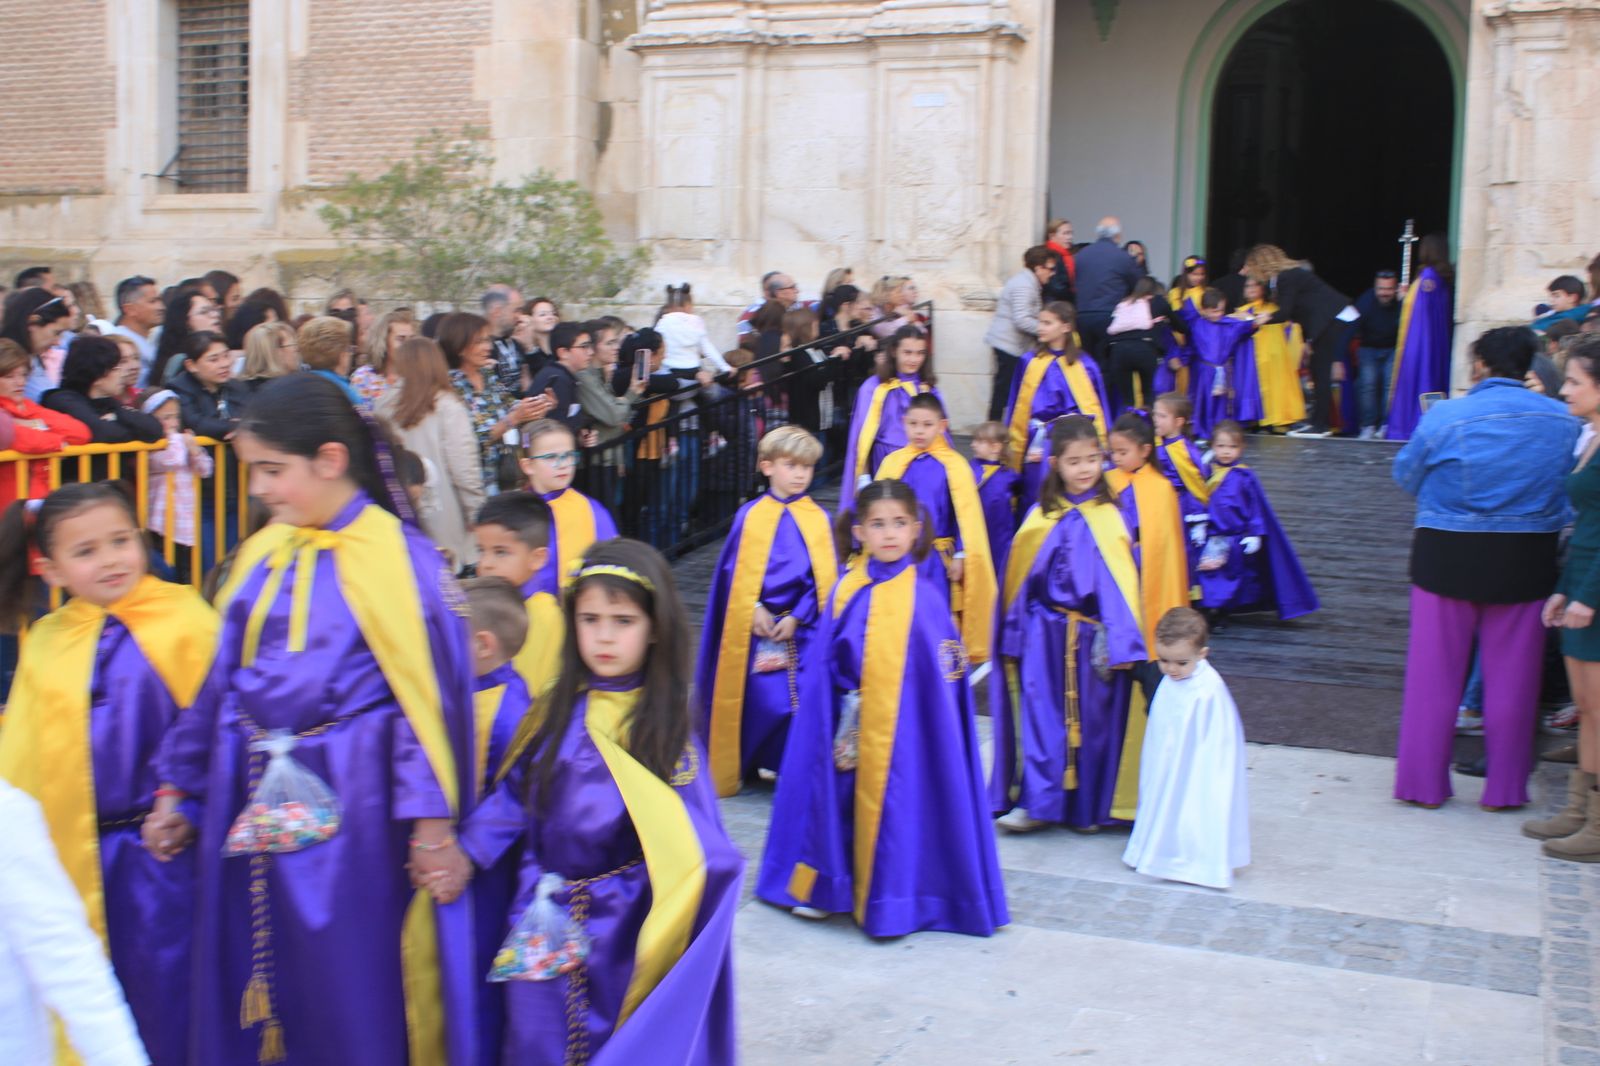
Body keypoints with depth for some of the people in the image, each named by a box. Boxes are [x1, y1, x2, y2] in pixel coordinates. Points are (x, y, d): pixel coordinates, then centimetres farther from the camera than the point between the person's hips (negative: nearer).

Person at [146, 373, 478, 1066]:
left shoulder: (394, 556, -11)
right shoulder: (262, 554, 8)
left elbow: (428, 693, -13)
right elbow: (221, 680, 14)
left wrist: (431, 823, -15)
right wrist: (178, 788, 15)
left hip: (350, 806, -6)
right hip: (252, 804, 6)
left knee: (352, 995, 6)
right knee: (250, 989, 15)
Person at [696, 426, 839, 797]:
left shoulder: (818, 520, 2)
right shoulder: (749, 516, 2)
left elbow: (825, 579, 0)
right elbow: (735, 572, 3)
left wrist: (796, 617, -9)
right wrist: (755, 610, -8)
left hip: (803, 630, 0)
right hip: (755, 628, 0)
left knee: (804, 700, -5)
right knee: (759, 698, -1)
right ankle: (745, 764, 18)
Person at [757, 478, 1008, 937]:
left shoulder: (923, 599, -10)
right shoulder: (847, 590, 1)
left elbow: (941, 677, -7)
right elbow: (826, 665, 7)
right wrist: (836, 724, 3)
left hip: (901, 730, -4)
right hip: (847, 726, 4)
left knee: (891, 803, 2)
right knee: (835, 796, 10)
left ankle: (888, 898, 19)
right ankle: (826, 887, 28)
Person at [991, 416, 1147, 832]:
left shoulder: (1107, 517, -4)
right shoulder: (1046, 515, 4)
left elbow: (1121, 582, -8)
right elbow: (1025, 576, 9)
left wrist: (1119, 643, -14)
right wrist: (1019, 629, 7)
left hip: (1091, 637, -2)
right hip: (1045, 635, 2)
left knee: (1092, 717, 5)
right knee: (1042, 713, 0)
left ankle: (1090, 805, 19)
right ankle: (1038, 800, 7)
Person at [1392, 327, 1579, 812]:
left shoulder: (1445, 417, -11)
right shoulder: (1563, 420, -2)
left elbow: (1405, 475, 1)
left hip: (1447, 556, -2)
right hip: (1527, 559, 2)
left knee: (1434, 676, 8)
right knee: (1512, 679, 11)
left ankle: (1423, 783, 15)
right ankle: (1505, 787, 18)